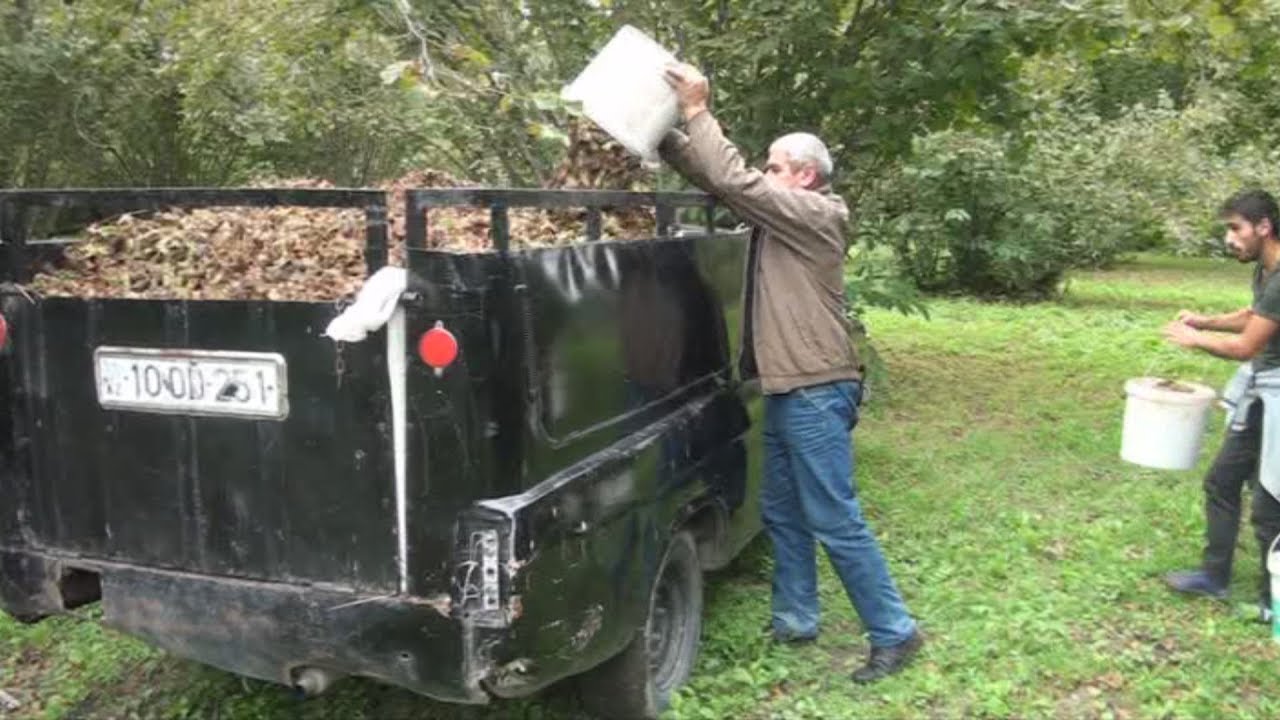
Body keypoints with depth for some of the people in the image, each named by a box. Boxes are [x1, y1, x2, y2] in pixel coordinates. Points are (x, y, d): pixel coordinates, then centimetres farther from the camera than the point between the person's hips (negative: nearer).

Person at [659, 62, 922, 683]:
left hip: (816, 394, -10)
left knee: (835, 522, -4)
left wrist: (698, 113, -17)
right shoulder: (779, 217, 12)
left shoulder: (816, 215, -14)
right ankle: (794, 621, 29)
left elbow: (735, 182, -22)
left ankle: (895, 634, 7)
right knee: (782, 513, 16)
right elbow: (714, 178, 9)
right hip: (786, 391, 10)